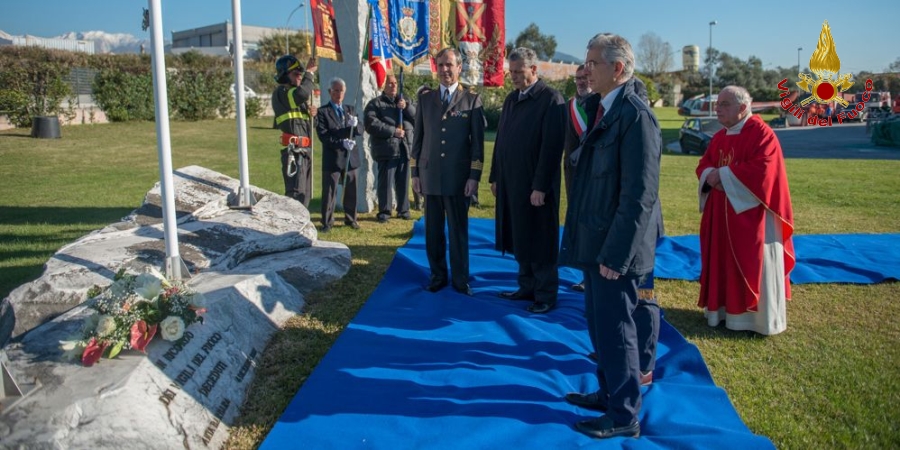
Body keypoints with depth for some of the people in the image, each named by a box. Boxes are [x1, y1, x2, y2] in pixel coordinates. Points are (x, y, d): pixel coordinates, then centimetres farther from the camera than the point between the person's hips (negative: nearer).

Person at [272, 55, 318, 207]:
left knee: (305, 193, 14)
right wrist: (309, 73, -15)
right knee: (297, 192, -15)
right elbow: (302, 93, -28)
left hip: (304, 150, 10)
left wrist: (311, 113, 5)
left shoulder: (295, 94, 22)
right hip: (294, 150, -10)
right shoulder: (280, 92, -7)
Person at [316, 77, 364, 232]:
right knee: (329, 192, 0)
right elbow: (323, 135, -11)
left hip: (350, 157, 4)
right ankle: (327, 222, 9)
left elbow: (360, 130, 6)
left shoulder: (350, 109, 14)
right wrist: (341, 143, -22)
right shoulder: (322, 112, -2)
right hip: (332, 158, -4)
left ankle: (351, 219, 24)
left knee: (351, 190, 10)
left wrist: (355, 125, -17)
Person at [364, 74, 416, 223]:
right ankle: (384, 211, 8)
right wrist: (393, 131, -14)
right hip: (387, 149, -4)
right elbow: (371, 125, -10)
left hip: (405, 148, 4)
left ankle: (403, 209, 20)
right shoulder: (375, 103, 3)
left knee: (403, 181, 9)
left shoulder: (403, 101, 19)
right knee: (386, 182, -2)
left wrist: (406, 107, -9)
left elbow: (417, 117, 9)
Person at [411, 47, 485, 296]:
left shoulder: (472, 100, 2)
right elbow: (417, 138, 11)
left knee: (458, 230, 3)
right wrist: (415, 173, 6)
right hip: (430, 176, 3)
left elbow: (478, 141, -1)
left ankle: (460, 280, 14)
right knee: (433, 230, 8)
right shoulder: (425, 99, 10)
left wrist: (474, 176, -7)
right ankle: (437, 276, 21)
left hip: (458, 177, -3)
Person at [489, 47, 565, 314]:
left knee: (539, 241, 3)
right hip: (511, 183, 7)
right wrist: (495, 177, 14)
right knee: (520, 239, 15)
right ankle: (527, 287, 28)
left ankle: (546, 295, 15)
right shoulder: (511, 99, 12)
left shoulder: (551, 99, -11)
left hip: (535, 186, -7)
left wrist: (540, 187, -19)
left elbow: (551, 147, -17)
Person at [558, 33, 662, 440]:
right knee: (601, 327, 20)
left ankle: (624, 416, 22)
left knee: (615, 331, 4)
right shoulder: (603, 108, 11)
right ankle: (609, 394, 38)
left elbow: (640, 195, -22)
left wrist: (615, 255, -21)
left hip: (614, 247, -9)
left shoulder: (635, 114, -18)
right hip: (595, 242, 9)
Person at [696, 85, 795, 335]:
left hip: (751, 214, -8)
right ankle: (725, 307, 25)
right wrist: (710, 175, -13)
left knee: (752, 266, 1)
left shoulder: (761, 134, -13)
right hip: (721, 214, 8)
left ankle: (756, 315, 13)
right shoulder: (719, 137, 11)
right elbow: (704, 164, 11)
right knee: (723, 262, 13)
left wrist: (723, 175, -17)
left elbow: (761, 170, -23)